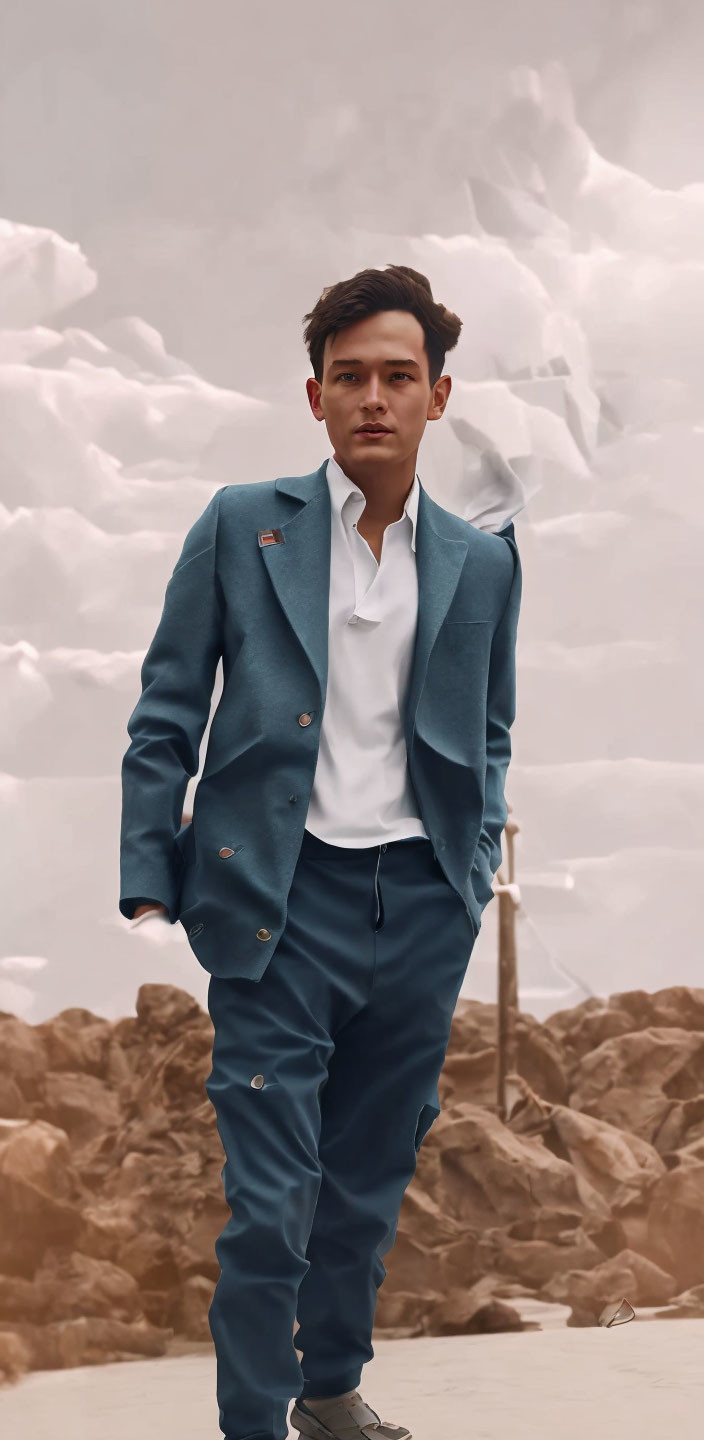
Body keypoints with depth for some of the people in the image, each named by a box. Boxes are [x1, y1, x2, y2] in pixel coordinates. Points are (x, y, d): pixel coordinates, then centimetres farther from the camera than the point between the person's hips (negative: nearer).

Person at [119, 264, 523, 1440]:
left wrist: (475, 870, 8)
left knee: (371, 1181, 15)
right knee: (269, 1201, -5)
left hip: (422, 908, 3)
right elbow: (166, 716, 2)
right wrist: (150, 876, -3)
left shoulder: (483, 563, 9)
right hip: (281, 901, -3)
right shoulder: (241, 526, 1)